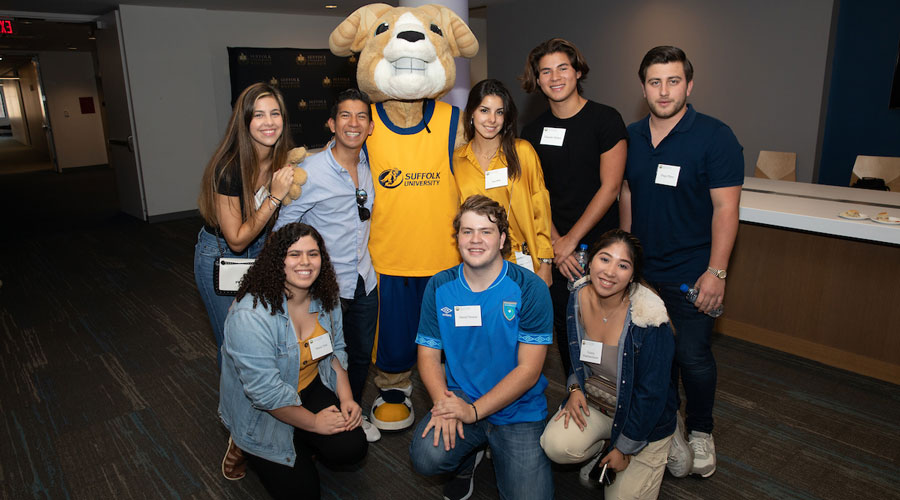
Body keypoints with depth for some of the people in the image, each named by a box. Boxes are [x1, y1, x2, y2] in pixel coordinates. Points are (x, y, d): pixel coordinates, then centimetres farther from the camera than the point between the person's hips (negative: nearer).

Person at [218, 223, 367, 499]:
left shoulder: (326, 299, -7)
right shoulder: (251, 314, -30)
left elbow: (335, 350, 6)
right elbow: (265, 391, -28)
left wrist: (346, 398, -7)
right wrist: (314, 422, -20)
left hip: (311, 388, 6)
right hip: (261, 411, -5)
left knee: (352, 447, -15)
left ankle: (300, 444, 16)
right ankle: (245, 447, 19)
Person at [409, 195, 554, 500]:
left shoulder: (530, 289, -11)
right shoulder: (439, 287, 0)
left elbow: (528, 369, -12)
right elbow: (428, 353, 2)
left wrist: (474, 410, -19)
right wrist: (443, 401, -18)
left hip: (518, 410, -1)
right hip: (460, 398, 2)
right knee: (427, 457, -26)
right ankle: (469, 456, 11)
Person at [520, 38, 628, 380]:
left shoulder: (605, 120, -6)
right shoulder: (532, 132, 7)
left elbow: (610, 188, -10)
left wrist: (571, 240, -11)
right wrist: (556, 244, -7)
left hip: (599, 244, -4)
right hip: (555, 250, 4)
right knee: (564, 325, 10)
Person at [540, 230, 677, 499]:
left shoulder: (649, 319, -27)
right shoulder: (579, 298, -10)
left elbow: (652, 392, -19)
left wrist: (626, 448, -12)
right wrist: (576, 388, -7)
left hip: (642, 416, -3)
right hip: (592, 403, 4)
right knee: (555, 445, -23)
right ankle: (599, 452, 12)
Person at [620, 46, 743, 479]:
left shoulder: (715, 137, -9)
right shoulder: (631, 137, 5)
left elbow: (725, 207, -11)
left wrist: (716, 271, -16)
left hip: (691, 273, -4)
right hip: (641, 268, 4)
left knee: (692, 356, 1)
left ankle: (700, 431, 27)